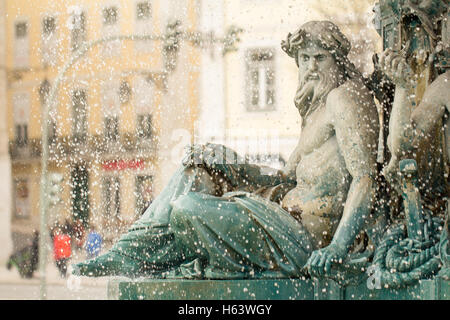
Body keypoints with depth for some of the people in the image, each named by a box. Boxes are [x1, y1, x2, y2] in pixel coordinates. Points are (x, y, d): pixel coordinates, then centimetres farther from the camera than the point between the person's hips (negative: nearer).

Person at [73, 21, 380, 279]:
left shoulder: (344, 96, -9)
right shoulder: (318, 105, 21)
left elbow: (366, 177, -18)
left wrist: (338, 247, -29)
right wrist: (223, 166, 8)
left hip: (308, 236, -10)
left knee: (188, 208, -24)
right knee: (201, 165, 16)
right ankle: (128, 254, 7)